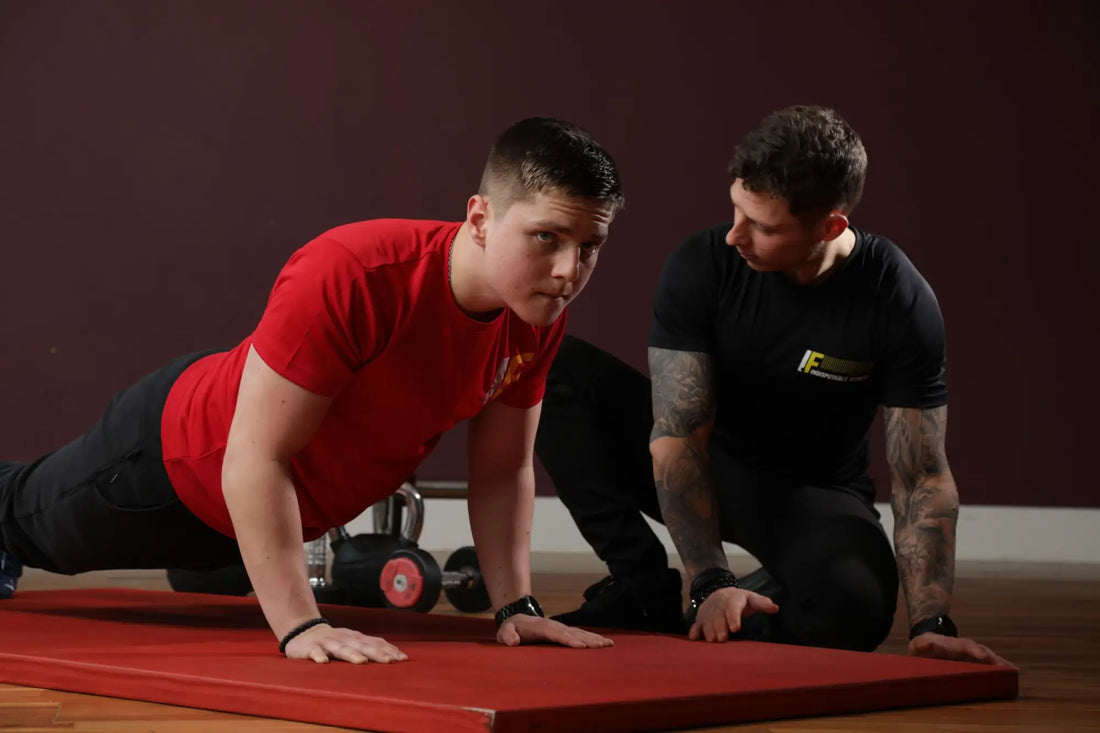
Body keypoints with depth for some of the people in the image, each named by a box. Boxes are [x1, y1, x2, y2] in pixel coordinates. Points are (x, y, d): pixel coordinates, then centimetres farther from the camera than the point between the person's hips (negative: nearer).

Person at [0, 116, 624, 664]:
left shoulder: (540, 316, -22)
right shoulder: (351, 277, -44)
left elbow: (503, 469, -8)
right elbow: (256, 455, -42)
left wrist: (516, 607, -14)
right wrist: (301, 626, -44)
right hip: (173, 457, -6)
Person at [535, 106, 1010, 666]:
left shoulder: (900, 302, -20)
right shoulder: (702, 266, -21)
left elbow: (921, 478, -18)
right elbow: (678, 437, -23)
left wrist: (932, 625, -29)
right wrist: (710, 580, -34)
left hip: (812, 495, -1)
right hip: (702, 469, 1)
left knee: (852, 607, -37)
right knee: (554, 367, -22)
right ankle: (643, 587, -14)